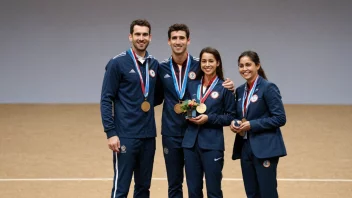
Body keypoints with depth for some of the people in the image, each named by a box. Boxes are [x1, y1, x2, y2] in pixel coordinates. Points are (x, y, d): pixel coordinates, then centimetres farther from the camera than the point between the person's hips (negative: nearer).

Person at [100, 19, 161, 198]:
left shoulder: (154, 64, 9)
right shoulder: (117, 63, -6)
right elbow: (106, 100, -8)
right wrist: (110, 132, -13)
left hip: (148, 136, 5)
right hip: (126, 136, -5)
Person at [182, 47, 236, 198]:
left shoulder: (224, 87, -3)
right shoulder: (192, 85, 9)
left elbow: (230, 117, -3)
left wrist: (208, 118, -15)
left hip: (212, 144, -4)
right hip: (191, 143, 4)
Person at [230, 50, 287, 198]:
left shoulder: (268, 88, -9)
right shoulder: (240, 90, 13)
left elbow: (280, 118, -14)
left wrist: (252, 125, -18)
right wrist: (234, 123, -2)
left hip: (265, 148, -7)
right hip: (245, 148, 7)